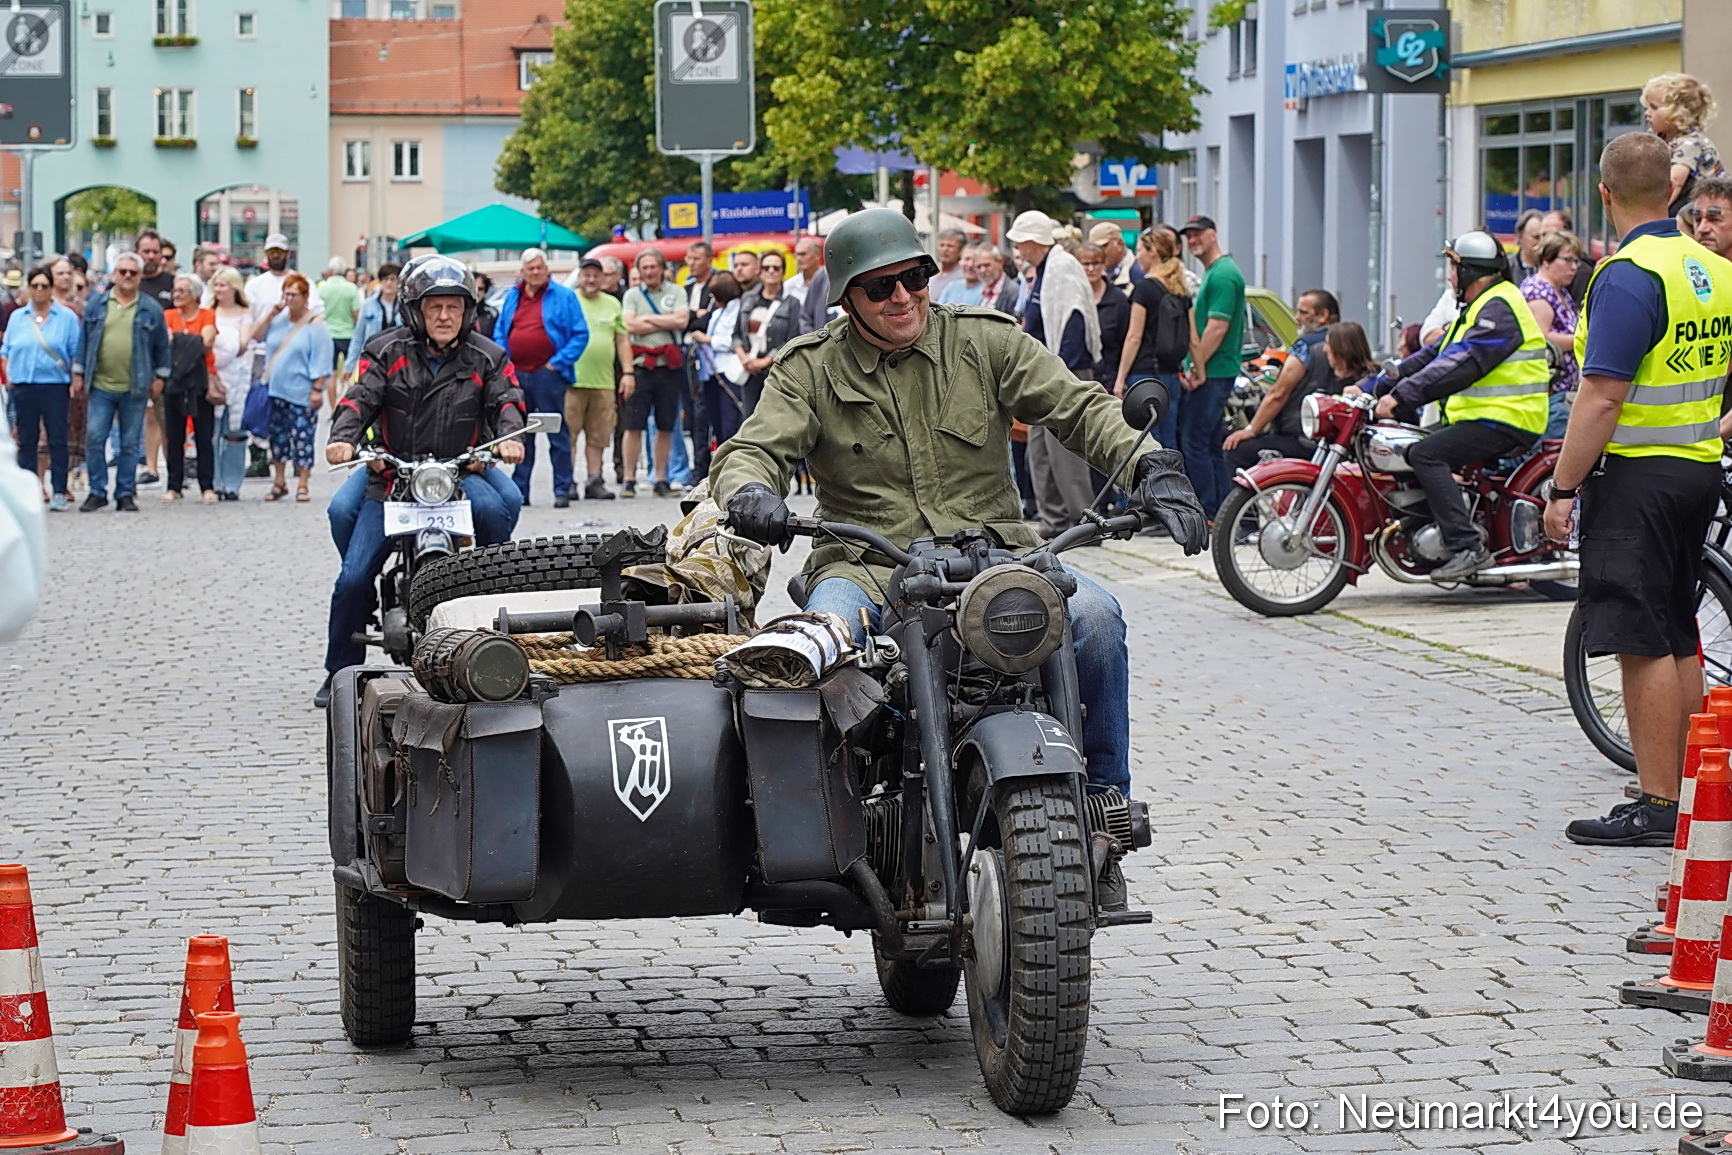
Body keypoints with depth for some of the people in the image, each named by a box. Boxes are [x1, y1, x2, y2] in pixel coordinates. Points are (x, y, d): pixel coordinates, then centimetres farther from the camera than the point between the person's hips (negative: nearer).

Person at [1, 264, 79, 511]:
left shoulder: (67, 317, 2)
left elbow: (76, 354, 2)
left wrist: (75, 383, -6)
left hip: (55, 387, -3)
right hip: (23, 387, 3)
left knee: (57, 440, -3)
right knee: (27, 441, 5)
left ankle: (59, 491, -1)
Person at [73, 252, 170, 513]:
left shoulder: (150, 308, 4)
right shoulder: (97, 303, 6)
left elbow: (162, 345, 10)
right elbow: (85, 339, 10)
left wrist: (160, 376, 6)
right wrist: (79, 374, 7)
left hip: (135, 388, -1)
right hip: (101, 385, 1)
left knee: (130, 443, 4)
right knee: (94, 439, -5)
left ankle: (125, 494, 12)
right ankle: (97, 492, 5)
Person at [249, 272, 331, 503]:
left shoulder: (315, 325, -7)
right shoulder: (279, 319, 10)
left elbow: (320, 361, -10)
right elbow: (256, 335, 9)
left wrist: (317, 389, -15)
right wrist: (272, 313, -1)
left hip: (301, 394, -6)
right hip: (276, 389, 6)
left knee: (302, 438, -3)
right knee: (278, 436, 11)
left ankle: (302, 485, 4)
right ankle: (279, 482, 21)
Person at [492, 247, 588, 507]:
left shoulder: (563, 296, 1)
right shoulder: (512, 297, 15)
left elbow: (580, 334, -2)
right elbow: (499, 333, 19)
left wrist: (559, 362, -9)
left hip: (547, 374, -5)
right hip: (515, 375, 5)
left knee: (557, 434, -3)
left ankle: (562, 490, 0)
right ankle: (519, 490, 12)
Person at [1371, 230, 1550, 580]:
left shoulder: (1498, 309, -14)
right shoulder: (1481, 306, 22)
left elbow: (1461, 366, -26)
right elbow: (1436, 353, 19)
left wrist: (1401, 396, -30)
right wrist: (1383, 386, 9)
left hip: (1504, 420, -11)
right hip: (1484, 418, 11)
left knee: (1426, 455, -25)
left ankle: (1467, 547, -32)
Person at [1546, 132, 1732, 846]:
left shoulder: (1629, 277, -18)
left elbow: (1602, 398, -22)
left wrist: (1563, 487, -17)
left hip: (1637, 473, -9)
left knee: (1643, 642, -6)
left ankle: (1658, 808, -5)